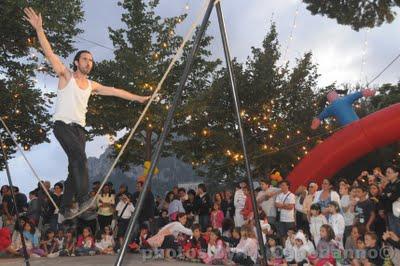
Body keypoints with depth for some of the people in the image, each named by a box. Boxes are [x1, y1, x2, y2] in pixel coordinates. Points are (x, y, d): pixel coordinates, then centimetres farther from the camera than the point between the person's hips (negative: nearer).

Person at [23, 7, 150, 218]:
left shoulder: (91, 85, 17)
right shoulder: (66, 76, 3)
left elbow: (115, 91, 21)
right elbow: (49, 54, -8)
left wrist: (138, 98, 23)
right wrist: (39, 29, -18)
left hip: (79, 128, 6)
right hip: (63, 125, -6)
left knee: (75, 167, 2)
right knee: (79, 156, -27)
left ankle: (65, 207, 10)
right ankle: (83, 199, -29)